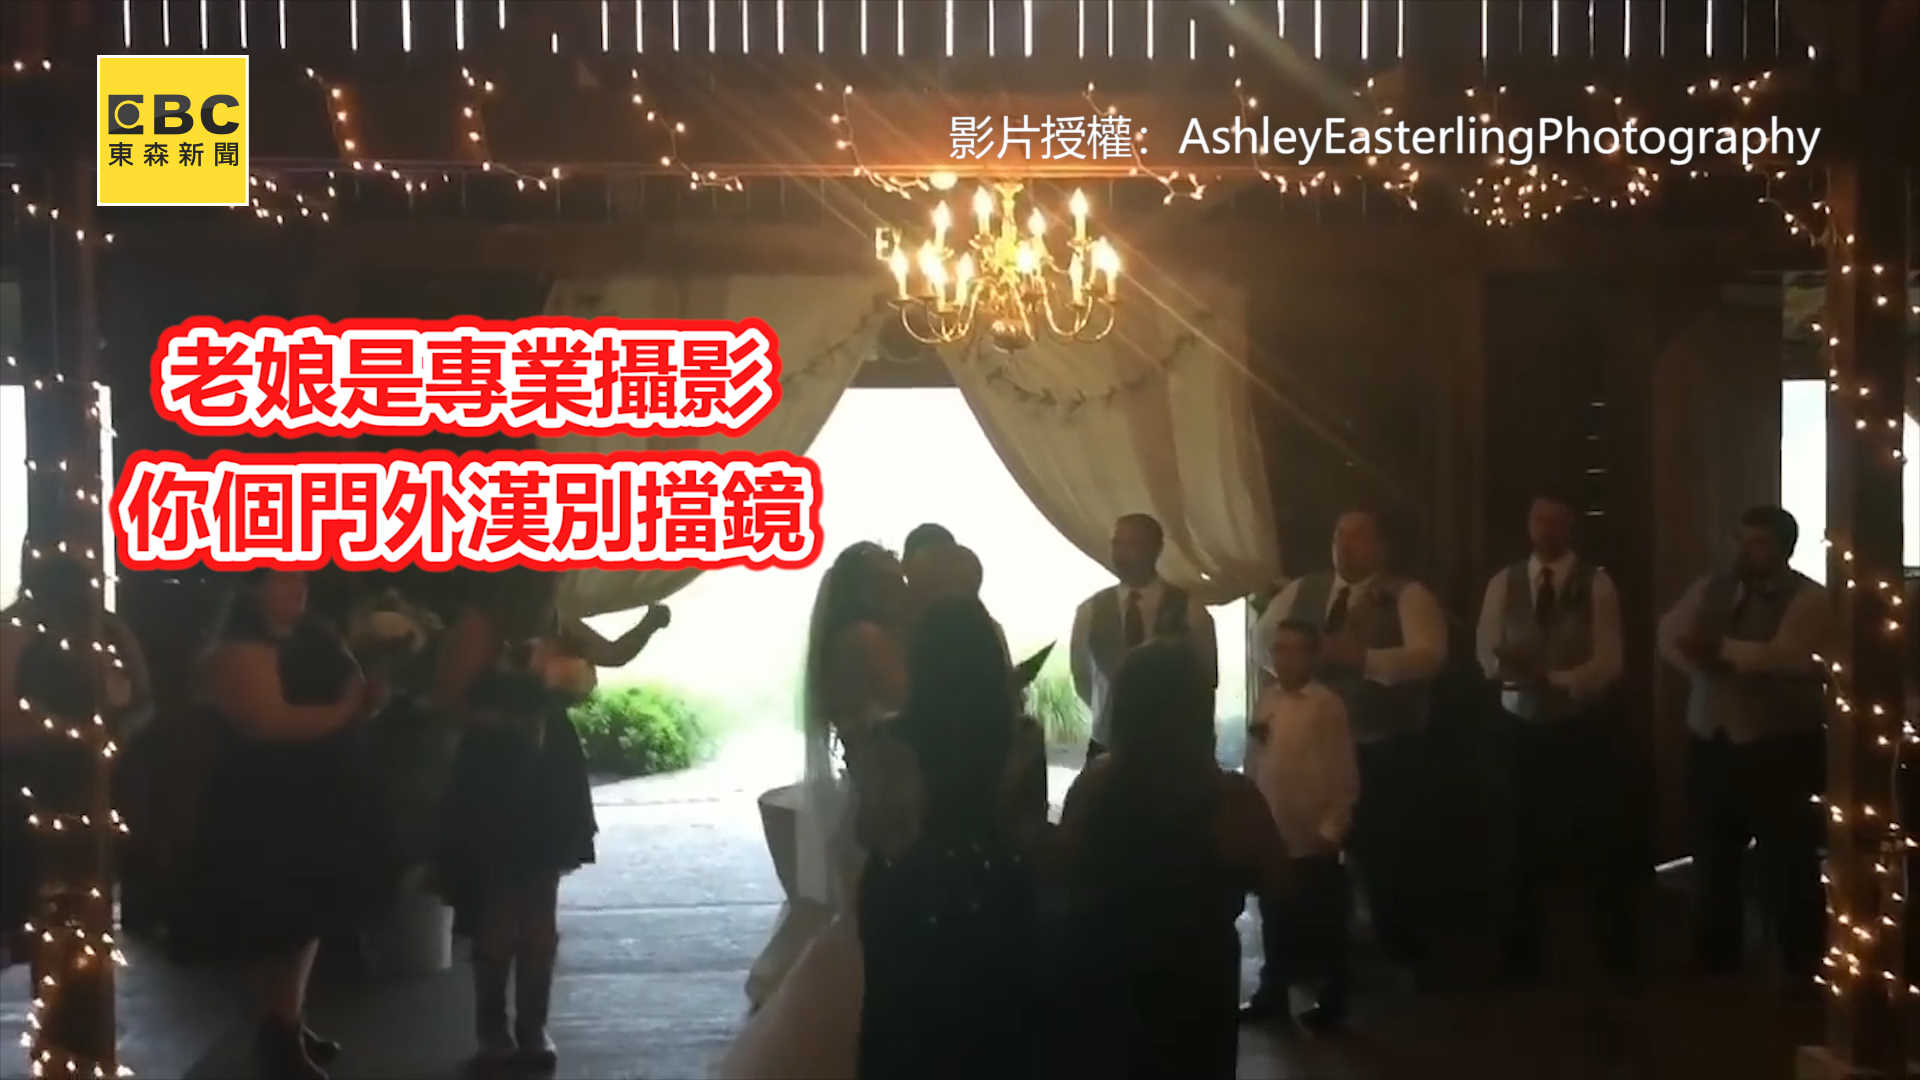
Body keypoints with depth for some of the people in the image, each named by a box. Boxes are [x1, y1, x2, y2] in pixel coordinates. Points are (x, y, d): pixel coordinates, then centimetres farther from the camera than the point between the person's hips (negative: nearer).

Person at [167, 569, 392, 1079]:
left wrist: (367, 698, -3)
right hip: (268, 811, -9)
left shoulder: (312, 640, 11)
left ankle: (289, 1025, 26)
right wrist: (343, 711, -22)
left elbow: (342, 698, 20)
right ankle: (280, 1038, 6)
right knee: (286, 923, -5)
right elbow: (270, 722, -28)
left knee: (308, 916, 14)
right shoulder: (237, 653, -14)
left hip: (317, 802, 9)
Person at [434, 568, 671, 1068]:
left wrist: (649, 623, -2)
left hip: (549, 777, 5)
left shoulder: (557, 626, 6)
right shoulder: (478, 627, -9)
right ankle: (492, 1026, 17)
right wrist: (506, 718, -19)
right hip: (495, 780, -5)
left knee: (541, 914, 8)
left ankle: (533, 1025, 18)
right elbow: (447, 700, -11)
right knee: (498, 912, 2)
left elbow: (614, 654, 15)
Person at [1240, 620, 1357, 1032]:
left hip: (1314, 838, -5)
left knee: (1324, 924, 9)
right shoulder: (1265, 702, 5)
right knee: (1275, 921, 16)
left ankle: (1330, 1003, 22)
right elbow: (1253, 765, 8)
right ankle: (1272, 993, 31)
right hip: (1270, 835, 5)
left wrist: (1332, 830, -11)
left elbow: (1345, 776, -10)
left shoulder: (1328, 706, -11)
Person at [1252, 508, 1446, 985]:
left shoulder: (1409, 596, -7)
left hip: (1390, 751, -4)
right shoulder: (1303, 591, 9)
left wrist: (1361, 657, -29)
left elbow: (1430, 655, -20)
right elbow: (1263, 633, 14)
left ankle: (1404, 963, 19)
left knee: (1391, 859, 2)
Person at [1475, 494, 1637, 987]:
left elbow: (1607, 663, -11)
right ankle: (1523, 957, 23)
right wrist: (1506, 664, -25)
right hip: (1521, 730, 2)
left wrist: (1551, 679, -27)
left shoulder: (1597, 585, -3)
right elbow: (1486, 651, -1)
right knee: (1523, 847, 9)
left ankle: (1618, 956, 19)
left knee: (1601, 846, 3)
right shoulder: (1503, 583, 4)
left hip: (1581, 729, -2)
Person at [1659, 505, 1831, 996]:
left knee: (1786, 864, 0)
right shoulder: (1710, 589, 10)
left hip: (1780, 749, -6)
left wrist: (1722, 649, -17)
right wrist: (1705, 664, -16)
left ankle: (1802, 971, 14)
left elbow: (1787, 657, -23)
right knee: (1712, 859, 15)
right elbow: (1669, 637, 3)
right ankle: (1715, 960, 30)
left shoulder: (1809, 599, -8)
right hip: (1711, 742, 6)